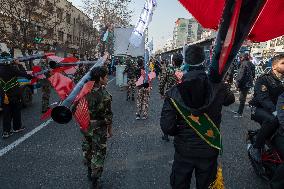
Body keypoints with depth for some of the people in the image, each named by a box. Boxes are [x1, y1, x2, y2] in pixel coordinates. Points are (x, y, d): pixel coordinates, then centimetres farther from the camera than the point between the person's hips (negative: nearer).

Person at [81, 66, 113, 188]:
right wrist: (110, 129, -3)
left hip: (85, 126, 6)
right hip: (99, 129, -6)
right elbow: (108, 115, -16)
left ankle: (90, 172, 44)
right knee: (98, 153, 10)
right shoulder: (105, 95, -22)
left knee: (87, 150, 24)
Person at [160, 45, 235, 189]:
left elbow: (167, 127, -20)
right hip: (209, 150, 1)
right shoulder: (218, 88, -18)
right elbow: (230, 99, 7)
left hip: (183, 150, -1)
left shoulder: (174, 92, -22)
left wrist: (180, 133, 0)